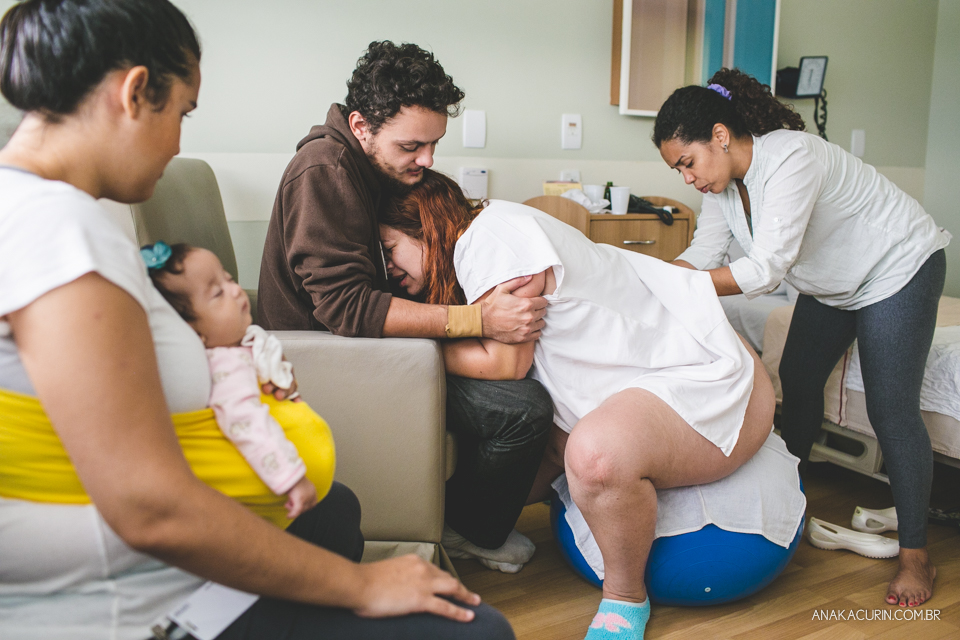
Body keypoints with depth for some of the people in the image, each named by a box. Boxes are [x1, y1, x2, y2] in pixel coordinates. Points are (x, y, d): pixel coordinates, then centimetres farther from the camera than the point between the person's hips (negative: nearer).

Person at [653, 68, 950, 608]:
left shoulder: (790, 157, -35)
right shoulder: (723, 180, -9)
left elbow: (764, 271, -40)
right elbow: (702, 254, -10)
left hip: (898, 267, -8)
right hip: (832, 283, 8)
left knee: (892, 412, -10)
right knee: (797, 380, 11)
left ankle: (916, 556, 2)